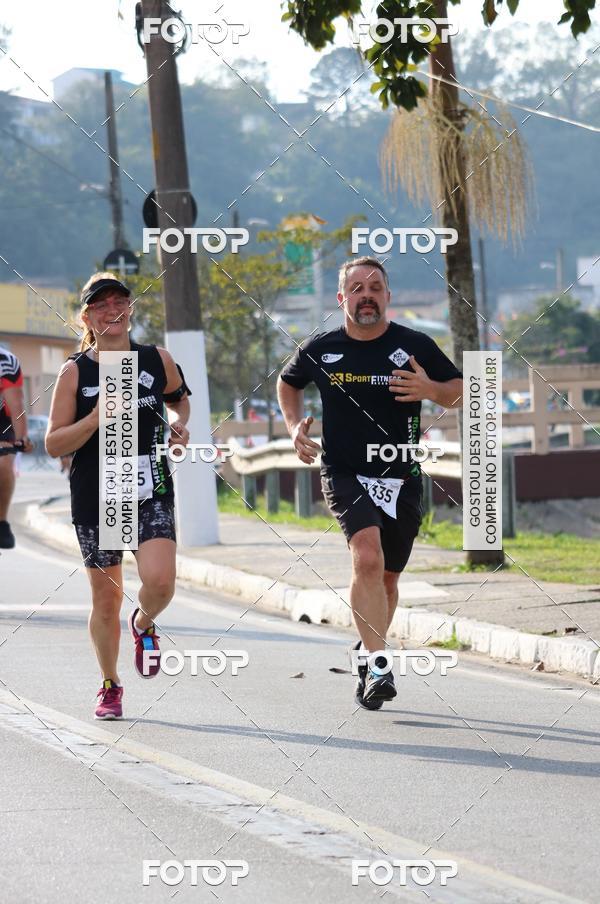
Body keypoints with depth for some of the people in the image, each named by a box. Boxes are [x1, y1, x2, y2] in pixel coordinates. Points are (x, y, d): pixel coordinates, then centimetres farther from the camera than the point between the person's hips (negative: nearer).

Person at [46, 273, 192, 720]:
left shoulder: (157, 360, 2)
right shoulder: (75, 372, -3)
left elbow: (180, 399, 23)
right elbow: (54, 444, -5)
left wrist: (179, 423, 2)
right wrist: (96, 419, -19)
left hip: (151, 493, 1)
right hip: (95, 499, -1)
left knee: (160, 582, -19)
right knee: (106, 599, 6)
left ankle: (144, 625, 18)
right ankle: (110, 686, 27)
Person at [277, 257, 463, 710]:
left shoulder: (415, 346, -2)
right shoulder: (320, 350, 0)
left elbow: (458, 392, 8)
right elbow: (287, 383, 21)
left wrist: (431, 390, -13)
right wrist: (295, 425, 5)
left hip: (401, 478, 2)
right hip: (345, 473, -2)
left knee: (387, 577, 12)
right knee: (368, 556, -25)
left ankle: (368, 652, 37)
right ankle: (378, 664, -28)